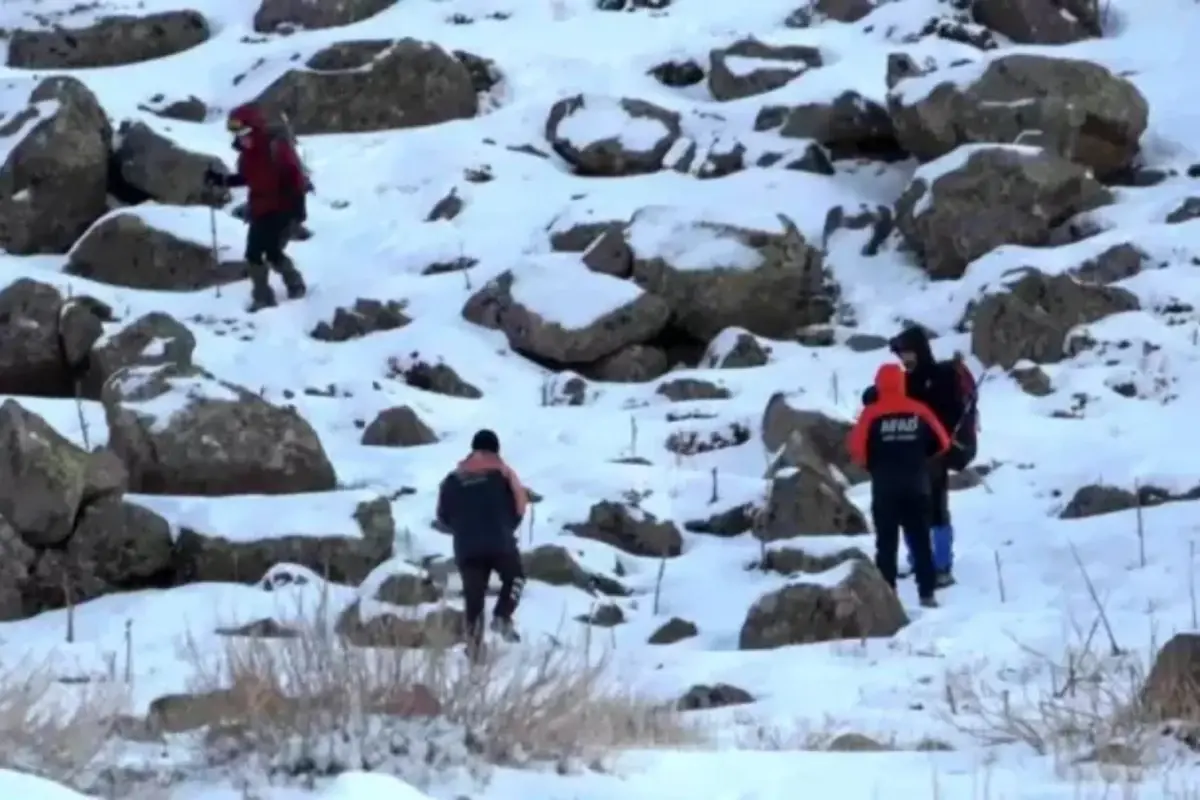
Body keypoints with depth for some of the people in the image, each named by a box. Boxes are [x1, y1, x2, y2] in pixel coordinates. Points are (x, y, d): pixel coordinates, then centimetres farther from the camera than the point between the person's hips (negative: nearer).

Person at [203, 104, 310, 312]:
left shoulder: (276, 147, -21)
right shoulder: (247, 152, 5)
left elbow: (294, 176, -22)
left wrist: (297, 205, -25)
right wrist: (220, 180, 9)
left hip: (282, 208, -8)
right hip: (260, 210, 8)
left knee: (272, 252, -12)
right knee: (253, 254, 7)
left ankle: (295, 285, 8)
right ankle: (262, 297, 21)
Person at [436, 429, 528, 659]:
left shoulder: (454, 478, 10)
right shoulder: (502, 472, 4)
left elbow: (443, 515, 12)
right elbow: (520, 505, 3)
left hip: (466, 548, 2)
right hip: (500, 543, -2)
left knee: (473, 596, 6)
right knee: (515, 578, 22)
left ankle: (474, 644, -2)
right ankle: (502, 617, -1)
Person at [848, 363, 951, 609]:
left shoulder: (872, 414, -8)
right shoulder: (918, 410, -1)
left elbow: (857, 449, -12)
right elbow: (942, 443, 5)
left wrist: (872, 465, 8)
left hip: (885, 489, -2)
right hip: (917, 487, 2)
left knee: (886, 544, 4)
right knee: (920, 541, 10)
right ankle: (927, 593, 9)